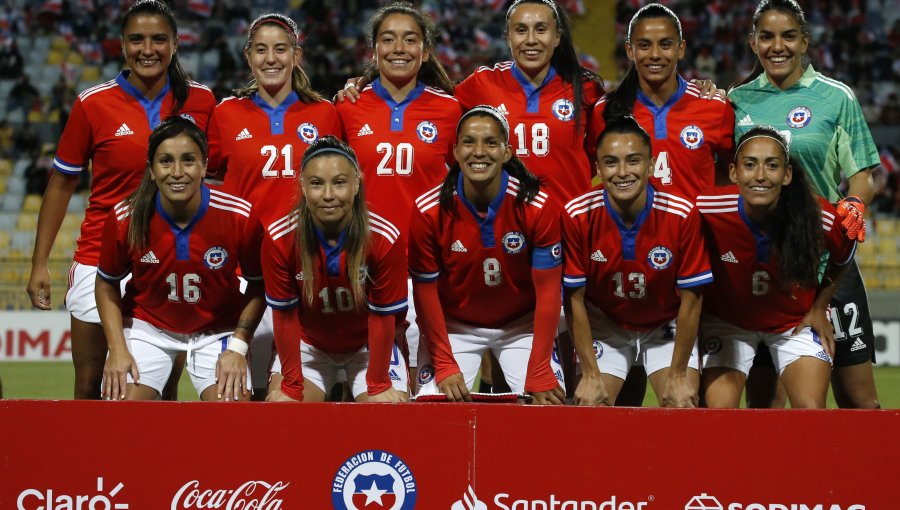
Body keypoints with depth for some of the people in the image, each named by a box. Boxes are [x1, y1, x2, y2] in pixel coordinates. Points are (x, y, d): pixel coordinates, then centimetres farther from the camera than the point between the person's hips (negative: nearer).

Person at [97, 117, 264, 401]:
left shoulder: (240, 216, -20)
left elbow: (259, 284, -5)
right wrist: (117, 349, -10)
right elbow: (107, 283, -1)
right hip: (147, 325, 0)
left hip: (217, 329, 0)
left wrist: (238, 348, -14)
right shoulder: (124, 219, -18)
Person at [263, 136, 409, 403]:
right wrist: (292, 384, -9)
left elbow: (382, 316, -17)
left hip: (368, 346, -1)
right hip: (309, 345, 1)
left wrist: (379, 384, -13)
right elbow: (285, 314, -14)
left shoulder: (385, 239, -27)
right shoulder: (279, 240, -24)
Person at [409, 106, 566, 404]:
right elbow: (425, 291, -10)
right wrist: (445, 366, -14)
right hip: (454, 326, 0)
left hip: (521, 324, 0)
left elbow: (548, 290, -15)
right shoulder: (429, 211, -20)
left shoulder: (538, 206, -20)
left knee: (550, 405, -14)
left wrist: (539, 374, -17)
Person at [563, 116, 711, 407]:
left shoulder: (682, 214, -23)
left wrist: (678, 376, -14)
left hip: (666, 328, 0)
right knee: (590, 405, -15)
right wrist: (590, 375, -14)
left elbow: (691, 298, -15)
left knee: (683, 404, -18)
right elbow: (576, 299, -13)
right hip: (604, 326, 1)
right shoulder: (578, 216, -21)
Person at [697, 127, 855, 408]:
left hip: (797, 321, 0)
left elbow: (841, 259, 0)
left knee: (811, 410, -14)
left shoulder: (824, 220, -26)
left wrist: (819, 307, 0)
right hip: (725, 320, 0)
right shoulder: (706, 213, -28)